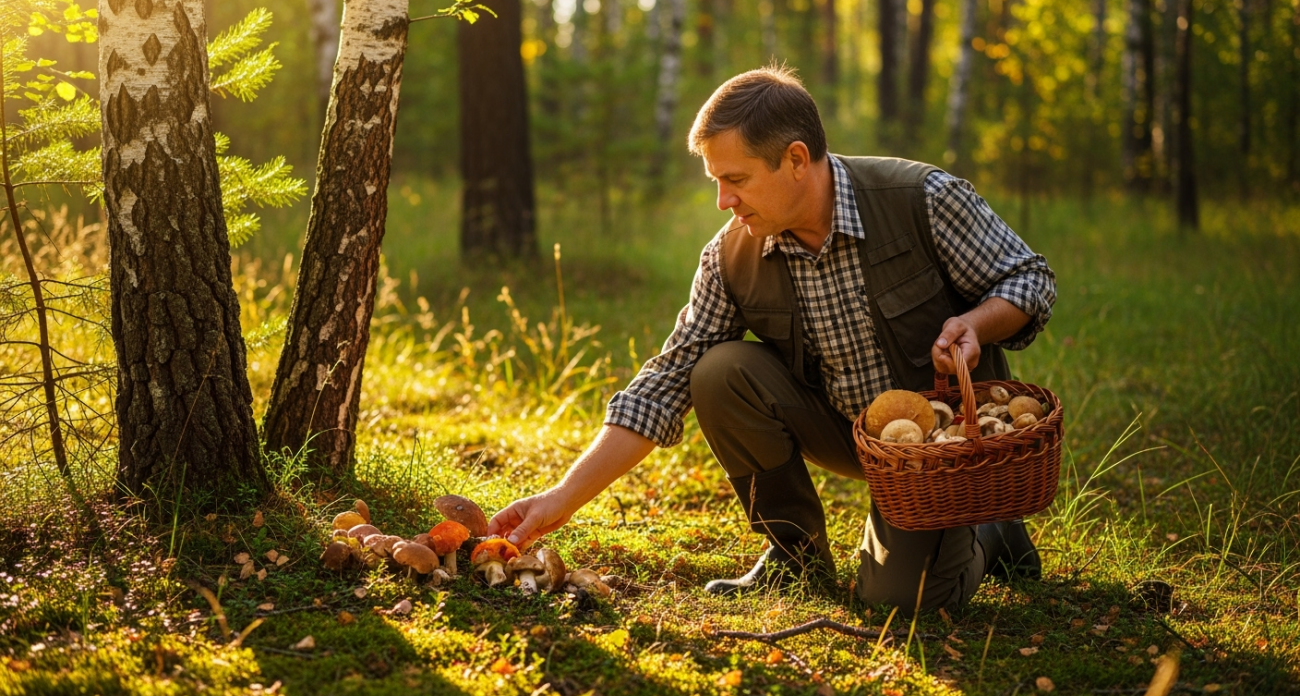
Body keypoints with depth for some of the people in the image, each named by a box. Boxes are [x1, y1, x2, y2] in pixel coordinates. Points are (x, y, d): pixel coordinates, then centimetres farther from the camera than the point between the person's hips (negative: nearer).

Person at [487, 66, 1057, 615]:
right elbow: (665, 385, -10)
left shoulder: (923, 199, -21)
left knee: (898, 596, -20)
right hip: (845, 429, 3)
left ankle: (986, 540, 17)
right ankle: (797, 555, -1)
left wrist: (974, 323, -32)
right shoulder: (731, 258, -11)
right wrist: (563, 499, -16)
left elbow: (1032, 282, -8)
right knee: (720, 373, -21)